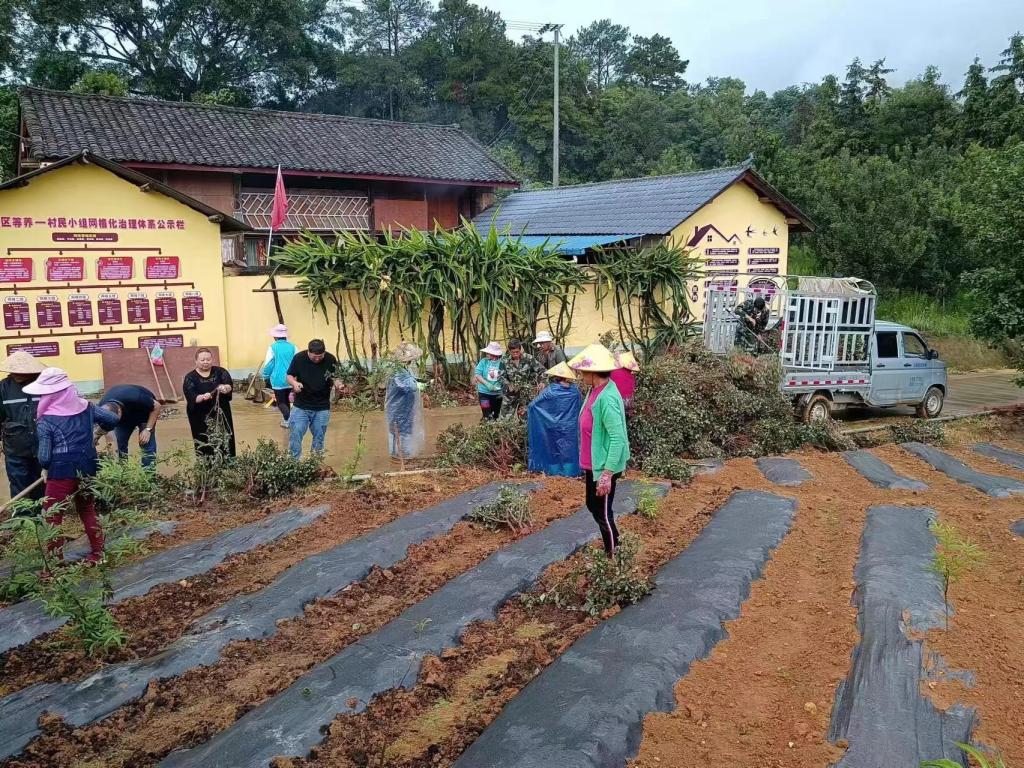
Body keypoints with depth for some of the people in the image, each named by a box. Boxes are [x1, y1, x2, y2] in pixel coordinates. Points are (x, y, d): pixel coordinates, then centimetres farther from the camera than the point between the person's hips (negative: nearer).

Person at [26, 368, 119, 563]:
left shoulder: (45, 421, -12)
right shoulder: (86, 406, 0)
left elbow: (44, 458, -11)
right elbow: (113, 419, 5)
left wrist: (48, 465, 12)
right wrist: (100, 430, 26)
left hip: (62, 472, -6)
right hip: (88, 468, 6)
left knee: (53, 517, 6)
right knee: (87, 510, 20)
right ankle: (97, 552, 27)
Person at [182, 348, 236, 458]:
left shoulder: (220, 371, 4)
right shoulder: (190, 377, -1)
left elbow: (230, 385, -11)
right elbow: (191, 397, -14)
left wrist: (225, 388, -34)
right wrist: (203, 397, -34)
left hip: (221, 415, 2)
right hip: (201, 419, -2)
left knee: (225, 444, 1)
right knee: (205, 448, -3)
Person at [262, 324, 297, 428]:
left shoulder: (273, 348, -9)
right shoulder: (293, 347, 0)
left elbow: (268, 364, -7)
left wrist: (265, 376, 9)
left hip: (278, 380, -4)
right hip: (290, 379, 4)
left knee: (281, 402, 2)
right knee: (286, 400, 20)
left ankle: (288, 417, -19)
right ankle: (285, 420, 24)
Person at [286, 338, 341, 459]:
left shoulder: (331, 360, -10)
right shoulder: (298, 358, -12)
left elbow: (335, 378, 3)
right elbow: (289, 376, 0)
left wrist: (337, 383, -20)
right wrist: (294, 383, -23)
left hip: (322, 408, 1)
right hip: (301, 406, -1)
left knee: (319, 438, 10)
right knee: (295, 435, -4)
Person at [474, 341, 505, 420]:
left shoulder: (501, 363, -9)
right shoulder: (483, 361, -5)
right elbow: (477, 375, -9)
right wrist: (487, 384, -21)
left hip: (497, 393, 1)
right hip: (484, 392, -1)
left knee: (496, 416, 15)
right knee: (487, 416, -5)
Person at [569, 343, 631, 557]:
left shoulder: (606, 397, -26)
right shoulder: (596, 391, 3)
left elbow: (617, 438, -27)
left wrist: (607, 474, -26)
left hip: (604, 466, -10)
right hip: (594, 463, 10)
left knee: (603, 513, 5)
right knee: (593, 505, 23)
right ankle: (613, 545, 41)